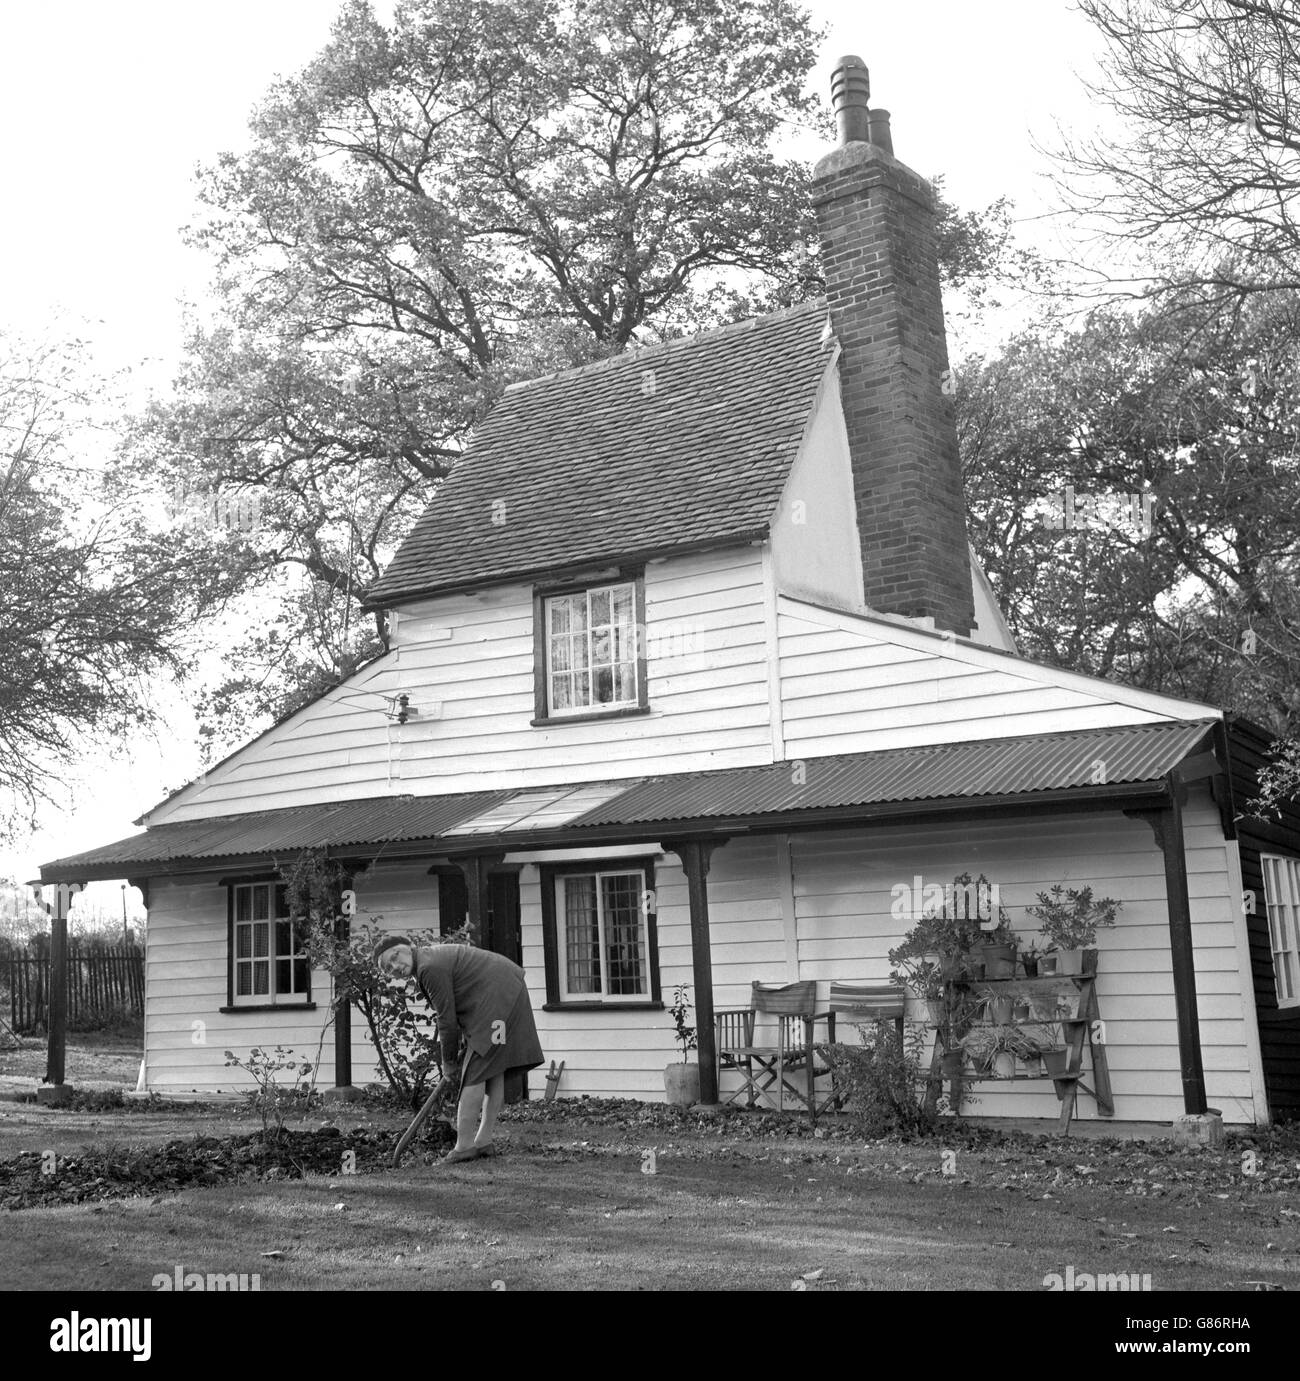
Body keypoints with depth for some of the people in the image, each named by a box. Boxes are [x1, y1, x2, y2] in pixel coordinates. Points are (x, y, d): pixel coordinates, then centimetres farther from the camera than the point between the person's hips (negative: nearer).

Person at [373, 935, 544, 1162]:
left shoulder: (430, 967, -17)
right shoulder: (434, 955, 14)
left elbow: (447, 1020, -13)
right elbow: (449, 1013, 21)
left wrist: (448, 1062, -1)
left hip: (496, 997, -11)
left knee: (474, 1072, -9)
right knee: (494, 1070, 12)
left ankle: (464, 1146, -9)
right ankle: (483, 1141, 17)